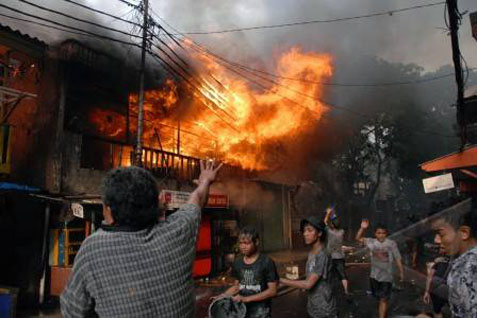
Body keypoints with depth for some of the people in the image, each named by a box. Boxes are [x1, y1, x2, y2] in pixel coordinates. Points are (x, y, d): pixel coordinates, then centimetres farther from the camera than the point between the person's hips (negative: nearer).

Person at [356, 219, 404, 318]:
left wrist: (401, 272, 3)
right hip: (374, 276, 3)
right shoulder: (372, 242, -4)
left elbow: (397, 259, -1)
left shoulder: (391, 243, -9)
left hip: (387, 276, -3)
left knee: (383, 300, -5)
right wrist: (363, 228, -25)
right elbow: (358, 238, -10)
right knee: (379, 298, 18)